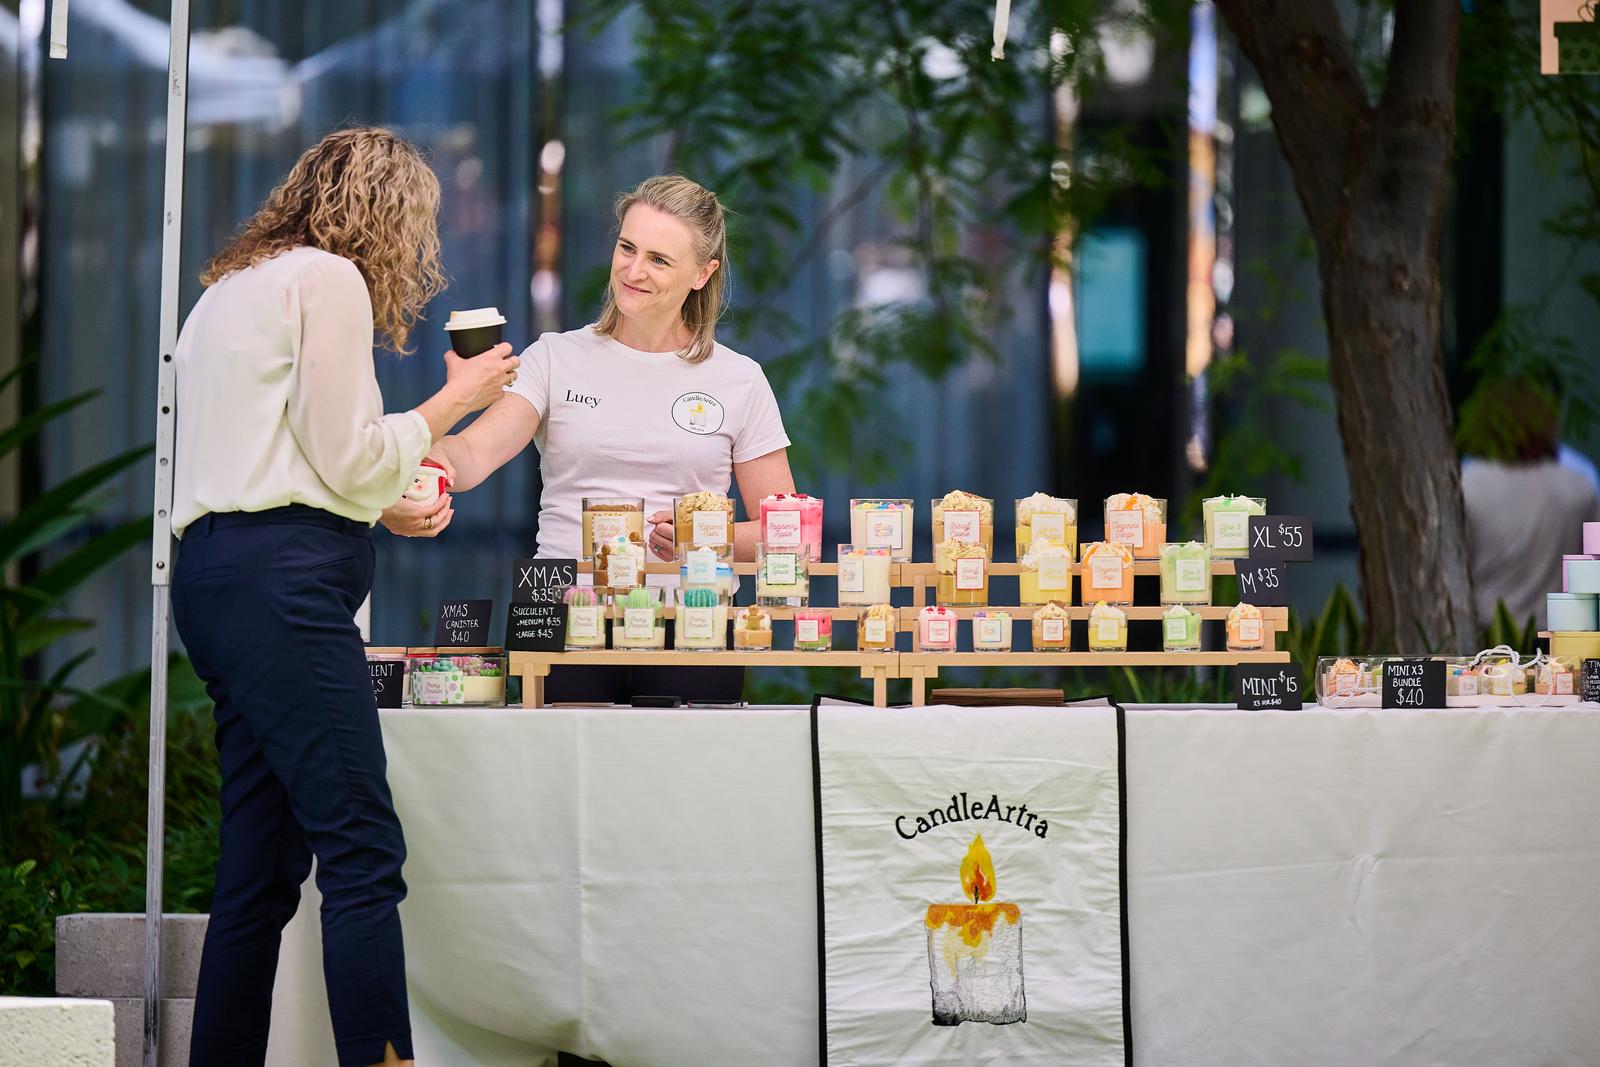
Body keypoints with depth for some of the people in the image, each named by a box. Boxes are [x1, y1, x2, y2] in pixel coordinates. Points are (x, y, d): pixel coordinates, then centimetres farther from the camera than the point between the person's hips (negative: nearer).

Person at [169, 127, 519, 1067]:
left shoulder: (234, 289, 26)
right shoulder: (328, 279, -3)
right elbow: (350, 455, -7)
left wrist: (384, 498, 33)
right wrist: (455, 400, 6)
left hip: (218, 574, 10)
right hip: (280, 580, -10)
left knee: (263, 864, 8)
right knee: (364, 850, -15)